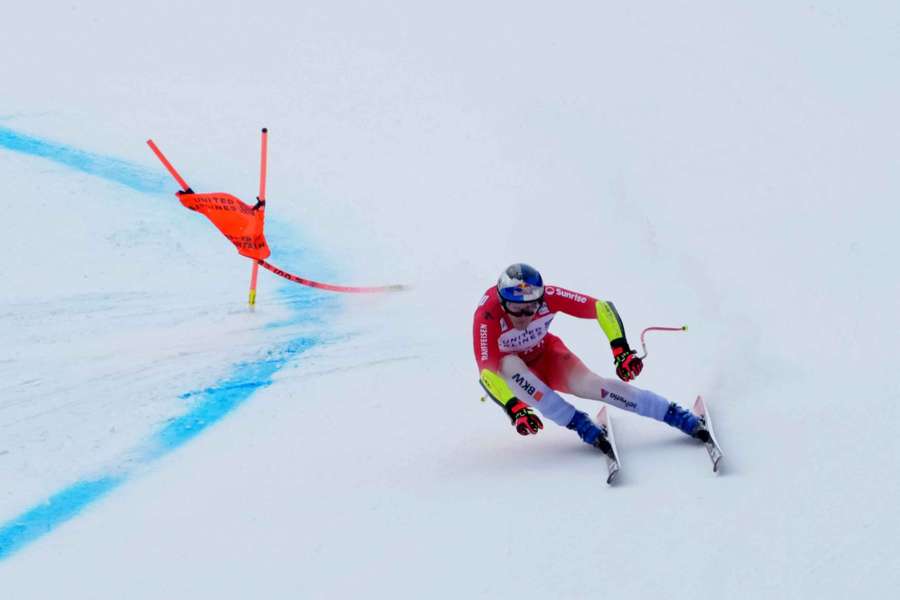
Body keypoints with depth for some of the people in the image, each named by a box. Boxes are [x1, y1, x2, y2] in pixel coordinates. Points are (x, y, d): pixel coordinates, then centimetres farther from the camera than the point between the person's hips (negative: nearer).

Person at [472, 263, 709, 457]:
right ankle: (579, 424, -28)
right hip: (507, 371, -1)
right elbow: (487, 371, -41)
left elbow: (602, 308, -25)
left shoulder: (547, 296, -29)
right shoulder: (487, 315, -36)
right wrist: (514, 409, -53)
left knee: (588, 384, -26)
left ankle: (686, 419, -25)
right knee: (510, 365, -37)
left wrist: (621, 350, -36)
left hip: (545, 356, 1)